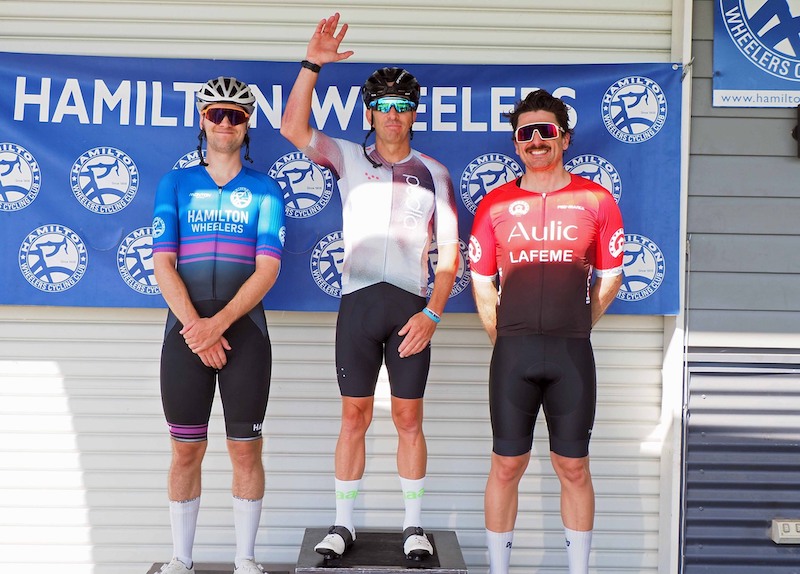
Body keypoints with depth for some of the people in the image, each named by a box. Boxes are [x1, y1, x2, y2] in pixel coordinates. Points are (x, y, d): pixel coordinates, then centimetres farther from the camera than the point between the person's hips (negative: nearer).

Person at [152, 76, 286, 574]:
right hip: (185, 333, 1)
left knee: (246, 452, 2)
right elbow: (163, 262, 1)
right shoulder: (176, 184, 10)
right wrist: (196, 326, -11)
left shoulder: (265, 190, 7)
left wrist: (220, 322, -15)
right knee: (187, 452, 6)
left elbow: (268, 267, -3)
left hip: (245, 333, -1)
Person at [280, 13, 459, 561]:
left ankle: (414, 525, 16)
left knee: (409, 418, 5)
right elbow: (294, 129, -7)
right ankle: (344, 522, 15)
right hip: (358, 301, 0)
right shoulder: (349, 158, 9)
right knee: (355, 416, 5)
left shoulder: (433, 172, 8)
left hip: (411, 305, 0)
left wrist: (432, 313, -6)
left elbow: (449, 252, 4)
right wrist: (312, 65, -15)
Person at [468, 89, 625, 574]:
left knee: (573, 468, 7)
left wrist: (573, 329, 7)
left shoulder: (596, 200, 5)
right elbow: (482, 283, 10)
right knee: (507, 466, 5)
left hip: (572, 352, 0)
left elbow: (610, 275, 10)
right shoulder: (495, 204, 7)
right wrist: (504, 338, 5)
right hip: (513, 352, 1)